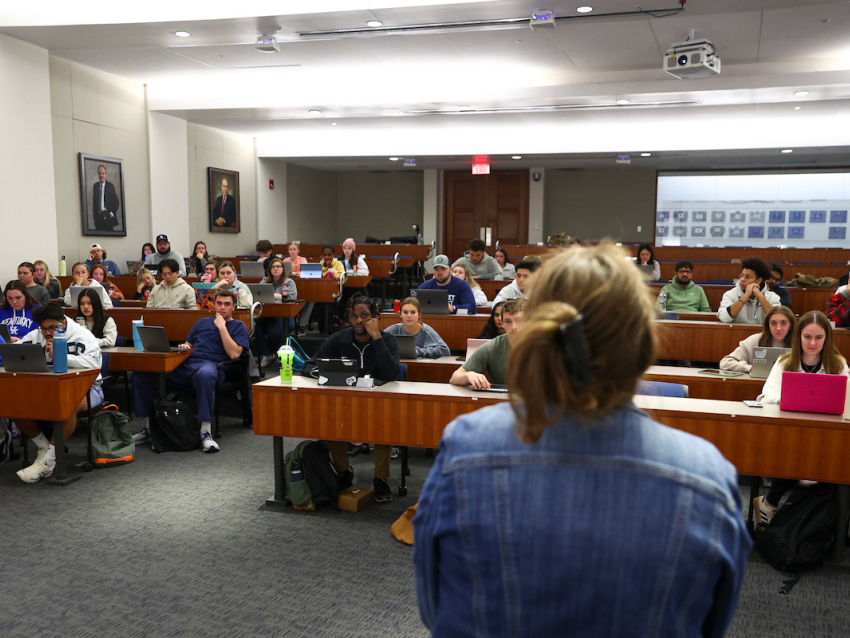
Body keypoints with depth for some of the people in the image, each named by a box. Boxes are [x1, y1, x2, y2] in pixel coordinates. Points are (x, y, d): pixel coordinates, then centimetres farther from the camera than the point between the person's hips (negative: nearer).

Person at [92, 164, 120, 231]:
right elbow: (94, 202, 14)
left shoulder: (111, 186, 1)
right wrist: (94, 215, 9)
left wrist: (112, 213, -5)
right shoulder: (95, 186, 12)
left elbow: (116, 202, 2)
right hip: (98, 217, 3)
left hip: (108, 216, -3)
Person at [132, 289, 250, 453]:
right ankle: (149, 426, -2)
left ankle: (206, 430, -38)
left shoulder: (238, 326, 12)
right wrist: (184, 346, 10)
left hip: (211, 365, -6)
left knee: (204, 374, -45)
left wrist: (222, 327, -4)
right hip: (185, 365, 6)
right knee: (141, 374, -12)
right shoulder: (202, 323, 29)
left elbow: (234, 354, -4)